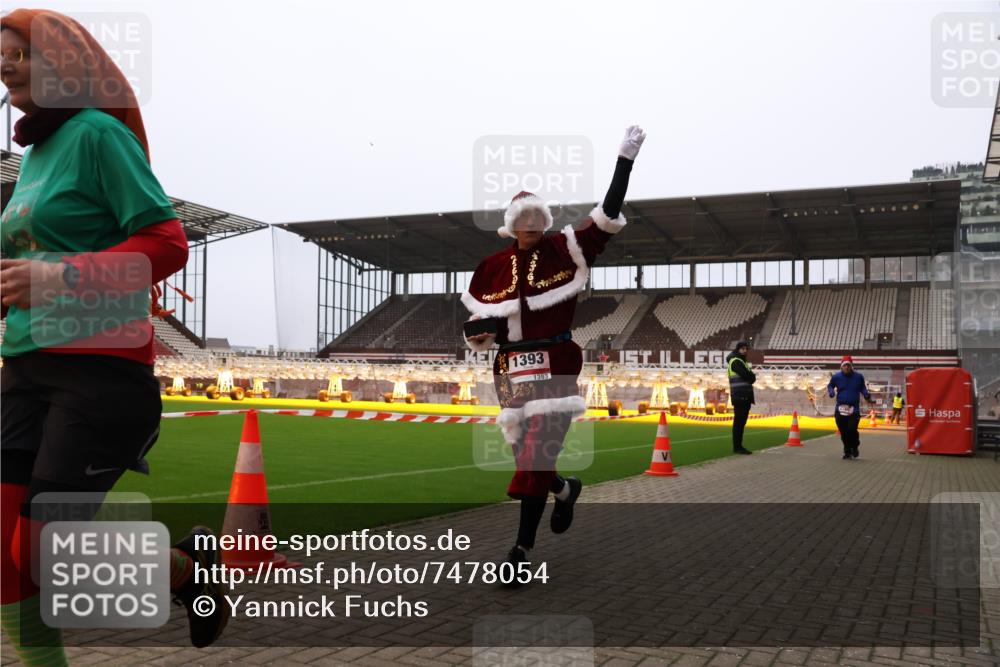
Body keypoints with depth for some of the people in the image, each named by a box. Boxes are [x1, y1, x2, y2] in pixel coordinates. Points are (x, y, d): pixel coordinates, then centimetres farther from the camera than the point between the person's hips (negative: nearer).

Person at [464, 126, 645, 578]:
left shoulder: (566, 252, 0)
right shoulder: (493, 268, 7)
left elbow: (608, 215, -5)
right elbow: (479, 324, 15)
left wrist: (625, 159, -8)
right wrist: (477, 333, -9)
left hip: (554, 366, -3)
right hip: (511, 368, 4)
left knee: (537, 455, -11)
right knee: (527, 456, 10)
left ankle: (523, 548, -2)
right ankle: (565, 490, 44)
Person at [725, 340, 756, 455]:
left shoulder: (742, 362, 23)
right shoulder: (736, 361, -8)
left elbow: (751, 378, 15)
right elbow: (748, 376, -17)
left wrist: (750, 377, -4)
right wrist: (752, 376, 2)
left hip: (745, 397, 9)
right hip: (740, 396, -9)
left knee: (741, 422, 10)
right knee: (739, 422, -8)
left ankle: (739, 446, 14)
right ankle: (737, 447, -7)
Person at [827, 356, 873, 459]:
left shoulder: (858, 377, 3)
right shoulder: (836, 377, 2)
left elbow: (862, 388, 20)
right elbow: (830, 386, 18)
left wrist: (866, 395, 2)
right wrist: (831, 392, -3)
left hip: (854, 409, -1)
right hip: (840, 409, 1)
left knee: (852, 430, -15)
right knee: (843, 432, 4)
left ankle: (854, 447, 13)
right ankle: (847, 452, 20)